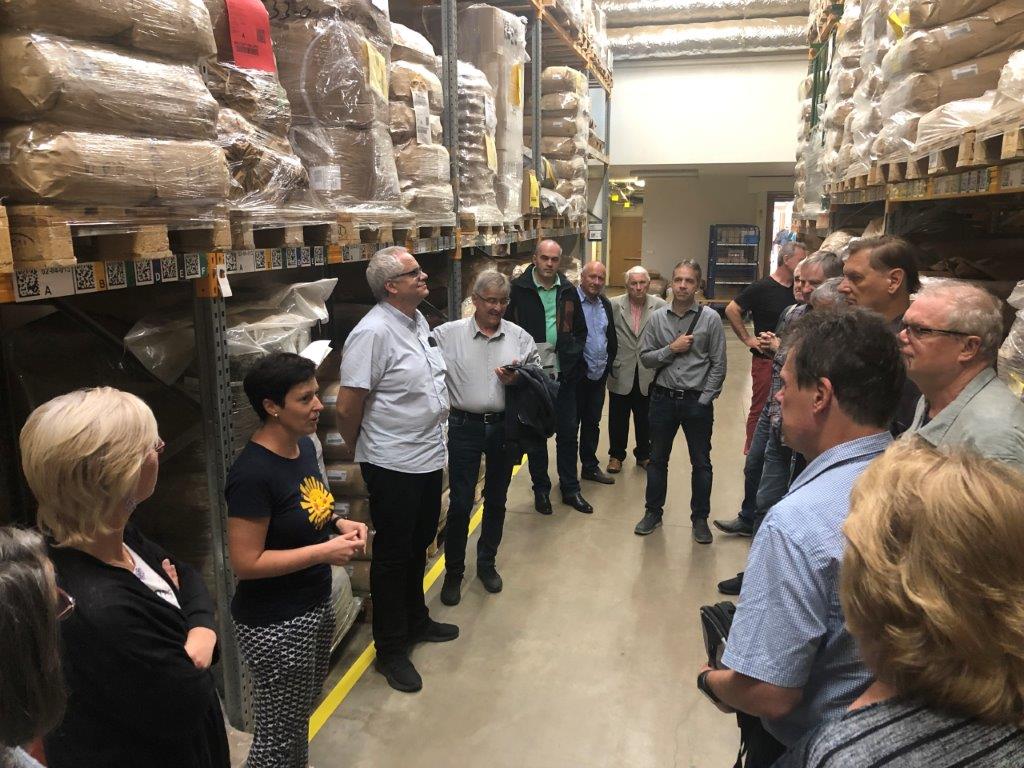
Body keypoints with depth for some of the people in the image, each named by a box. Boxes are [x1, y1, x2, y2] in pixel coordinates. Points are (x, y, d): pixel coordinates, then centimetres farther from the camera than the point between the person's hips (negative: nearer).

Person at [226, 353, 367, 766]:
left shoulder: (304, 444, -1)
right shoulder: (253, 473, -27)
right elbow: (246, 562, -24)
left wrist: (339, 524, -4)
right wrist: (325, 552, -24)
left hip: (316, 605, 8)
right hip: (275, 624, -8)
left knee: (300, 715, 26)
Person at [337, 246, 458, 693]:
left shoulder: (418, 320, 7)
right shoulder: (373, 332, -22)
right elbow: (347, 406, -19)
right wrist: (359, 448, -3)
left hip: (429, 457, 8)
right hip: (394, 466, -8)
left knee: (418, 546, 23)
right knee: (393, 556, 7)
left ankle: (415, 621, 43)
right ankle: (391, 652, 24)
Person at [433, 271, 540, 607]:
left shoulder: (519, 337, 2)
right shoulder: (447, 334, -5)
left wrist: (517, 379, -12)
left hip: (504, 426, 3)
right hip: (465, 427, -3)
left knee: (496, 501, 15)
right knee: (460, 503, 2)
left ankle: (487, 563, 35)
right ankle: (453, 572, 21)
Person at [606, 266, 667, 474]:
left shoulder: (660, 306, -5)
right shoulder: (613, 305, -5)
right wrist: (608, 363, -3)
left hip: (648, 375, 0)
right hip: (621, 374, 0)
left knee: (645, 419, 14)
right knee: (618, 419, 12)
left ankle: (643, 454, 32)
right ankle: (616, 455, 29)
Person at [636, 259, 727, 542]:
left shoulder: (710, 318, -6)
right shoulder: (657, 317, 1)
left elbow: (718, 365, -6)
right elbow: (645, 358, 1)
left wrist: (704, 400, -9)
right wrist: (671, 349, -14)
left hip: (697, 400, -2)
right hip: (663, 398, 2)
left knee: (701, 463, 9)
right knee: (658, 459, 14)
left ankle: (700, 519, 25)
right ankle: (653, 512, 31)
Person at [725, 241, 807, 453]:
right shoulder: (761, 288, -9)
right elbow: (732, 310, -9)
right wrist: (747, 338, -10)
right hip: (766, 359, -5)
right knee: (760, 408, 2)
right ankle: (751, 450, 16)